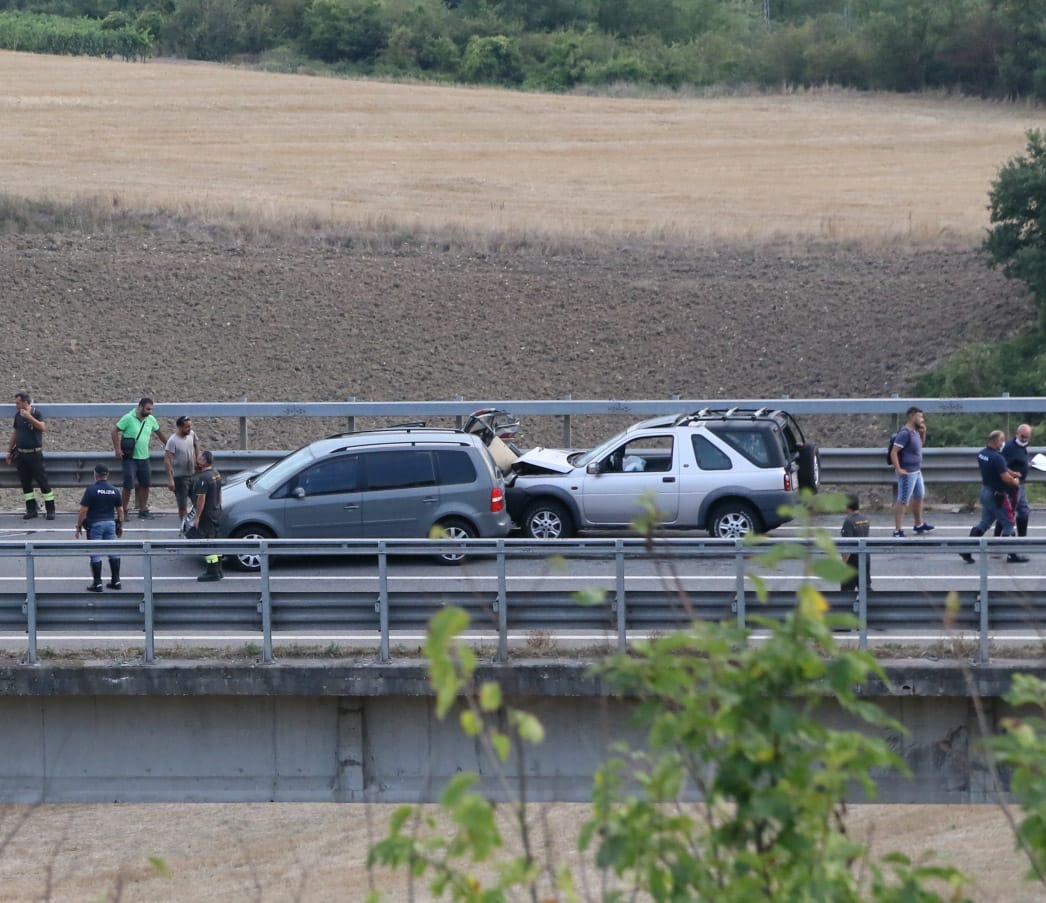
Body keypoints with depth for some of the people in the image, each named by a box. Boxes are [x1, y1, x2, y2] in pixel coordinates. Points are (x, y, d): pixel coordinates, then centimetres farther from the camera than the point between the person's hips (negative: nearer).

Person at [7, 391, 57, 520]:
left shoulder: (36, 413, -8)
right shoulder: (18, 415, 8)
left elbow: (43, 427, -25)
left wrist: (29, 417, -31)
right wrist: (10, 451, 18)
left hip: (34, 453, -6)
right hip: (21, 454, 6)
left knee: (43, 481, -3)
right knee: (25, 483, 5)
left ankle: (50, 510, 1)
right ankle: (31, 510, 11)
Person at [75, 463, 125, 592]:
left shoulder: (91, 489, -11)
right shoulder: (114, 490, 2)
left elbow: (83, 511, -11)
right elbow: (120, 510, 6)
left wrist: (79, 526, -1)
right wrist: (120, 526, 18)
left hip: (95, 524, -4)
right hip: (111, 523, 4)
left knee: (96, 554, 1)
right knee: (113, 552, 12)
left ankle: (97, 583, 2)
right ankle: (116, 581, 15)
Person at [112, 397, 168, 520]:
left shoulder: (151, 420, 4)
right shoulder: (128, 418, -12)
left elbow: (160, 433, 19)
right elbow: (115, 431, -9)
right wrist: (117, 449, -14)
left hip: (144, 458, 6)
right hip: (130, 458, -6)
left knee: (145, 484, 8)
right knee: (128, 485, -8)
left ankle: (143, 510, 20)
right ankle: (124, 510, 2)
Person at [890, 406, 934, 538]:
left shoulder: (915, 432, 10)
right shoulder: (904, 433, -18)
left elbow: (920, 445, 30)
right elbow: (893, 452, -23)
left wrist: (923, 432, 13)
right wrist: (898, 469, -25)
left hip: (917, 471, 10)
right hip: (908, 473, -10)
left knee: (919, 497, 23)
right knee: (903, 501, -6)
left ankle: (919, 525, 39)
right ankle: (898, 530, -4)